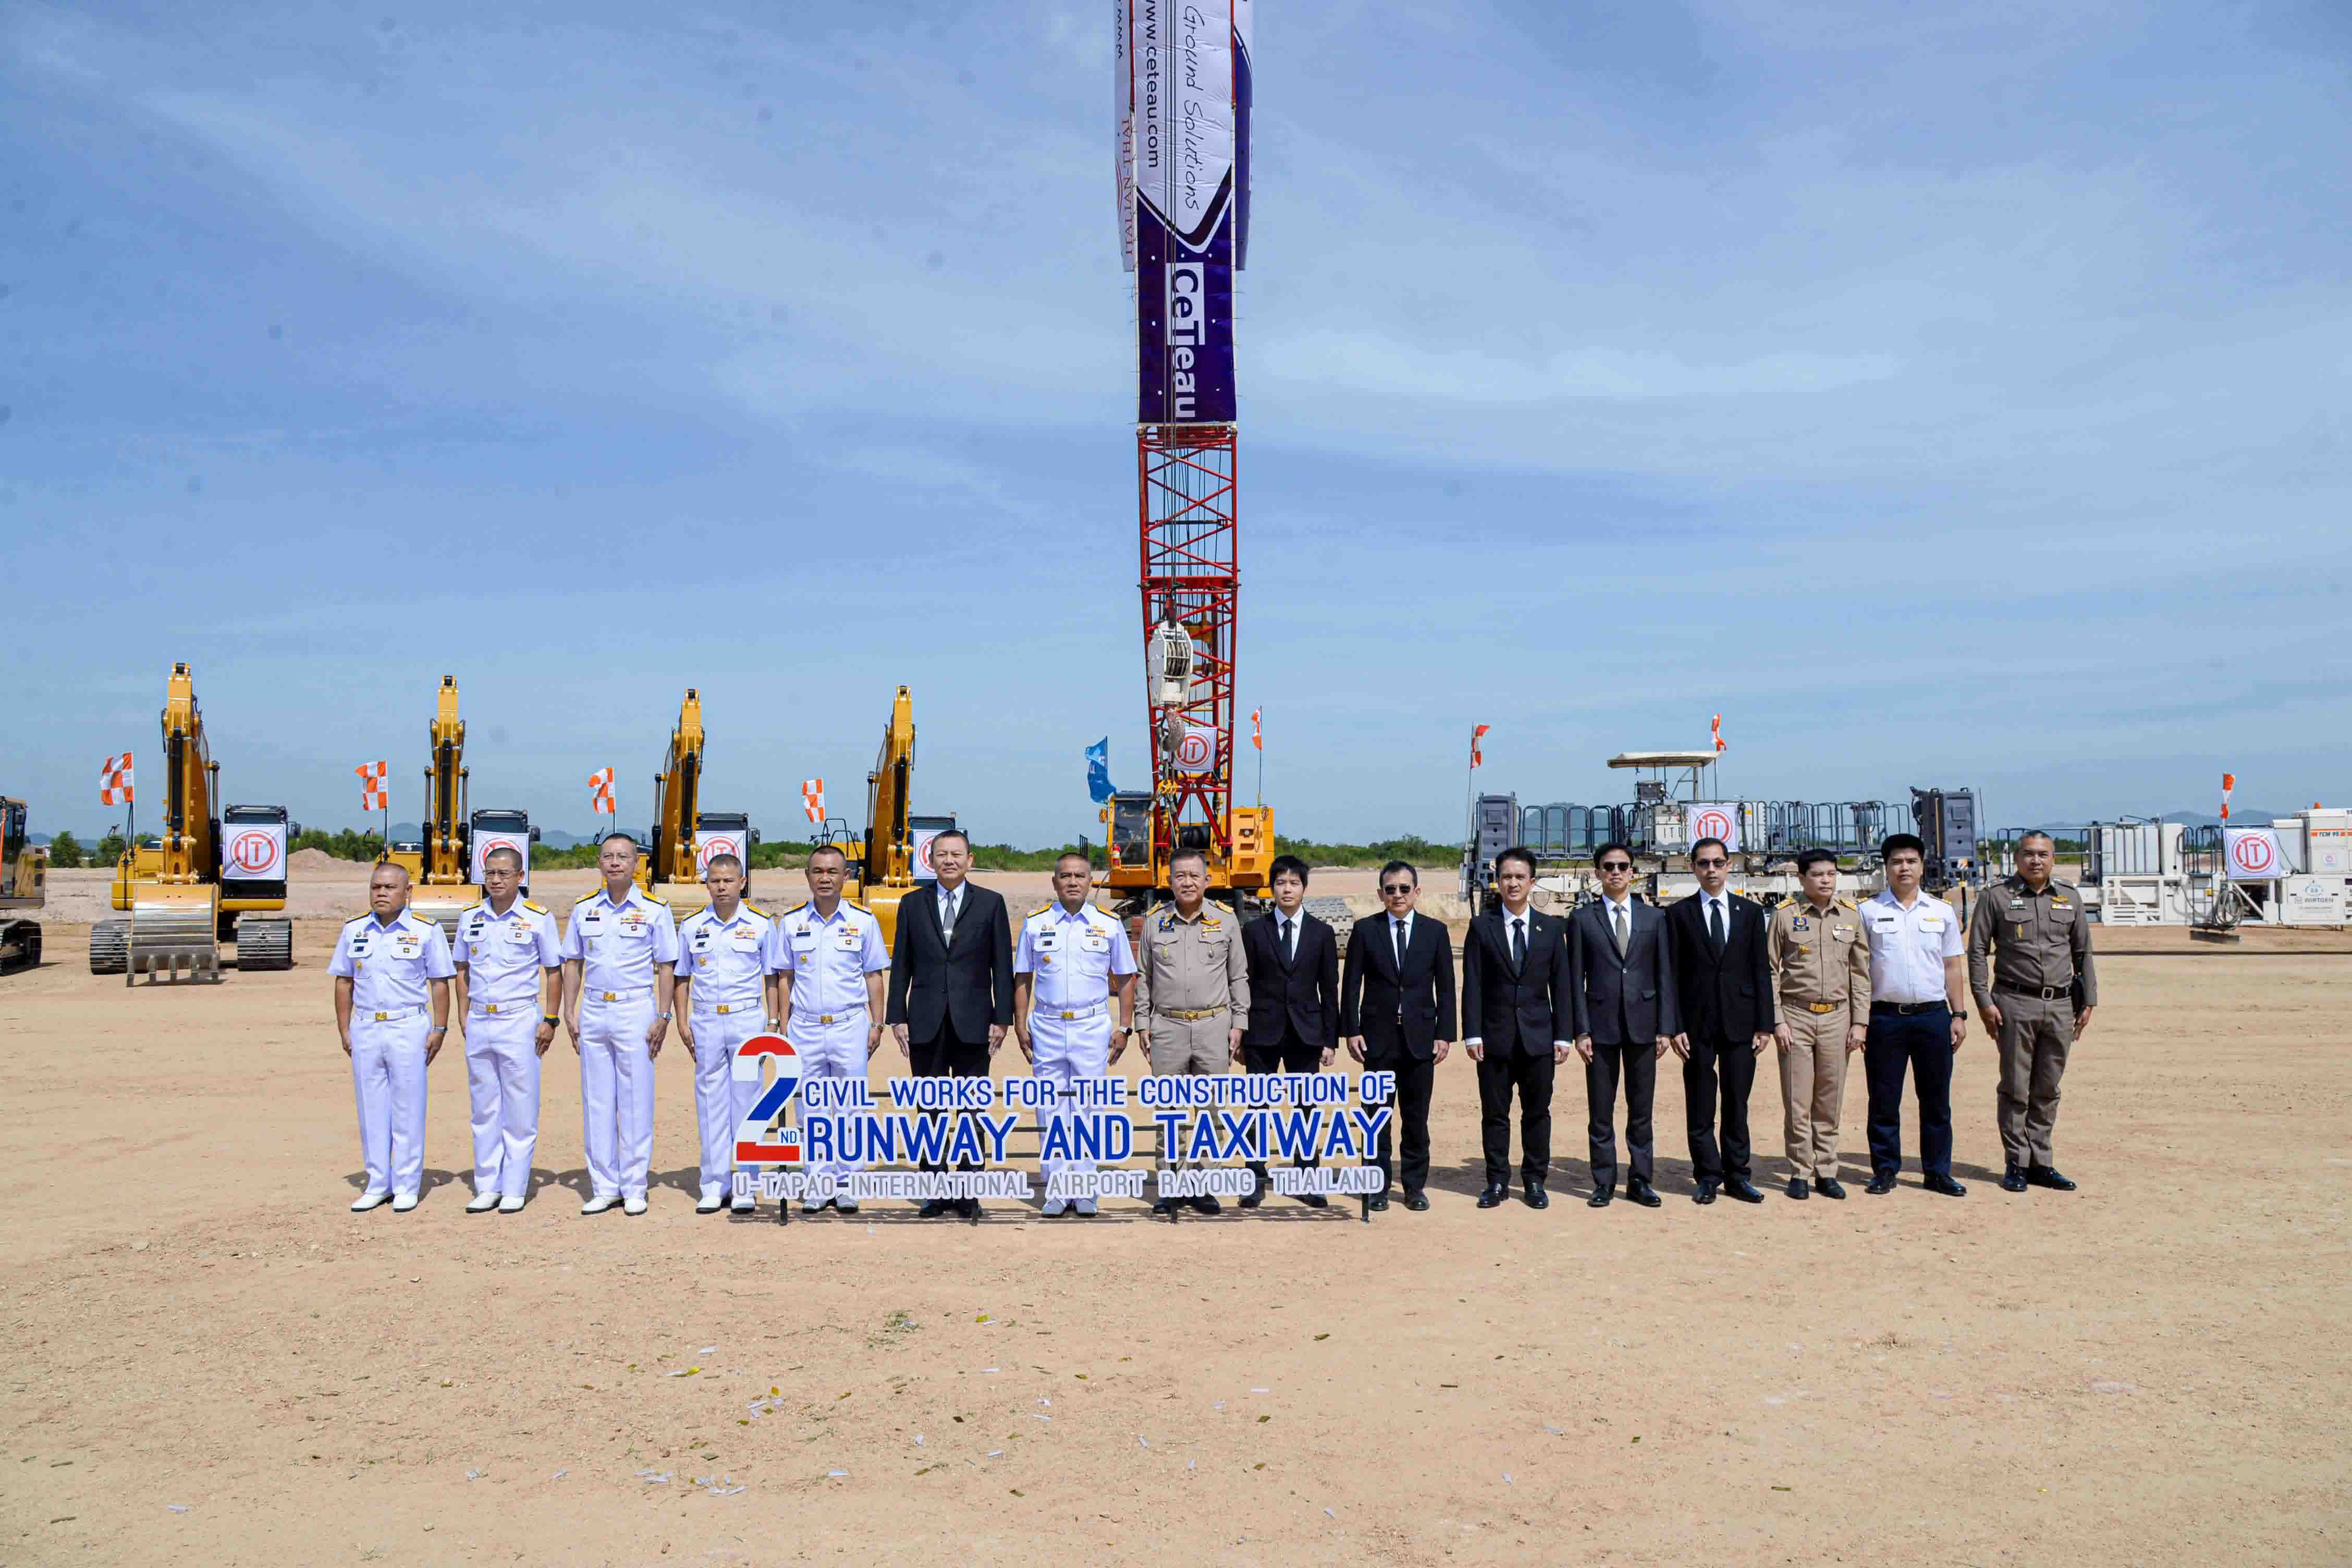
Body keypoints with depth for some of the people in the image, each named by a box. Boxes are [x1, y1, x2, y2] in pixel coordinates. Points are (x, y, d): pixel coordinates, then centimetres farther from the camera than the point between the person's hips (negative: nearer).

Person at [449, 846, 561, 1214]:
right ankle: (487, 1187, 17)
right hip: (479, 1022, 4)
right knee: (484, 1110, 10)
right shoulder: (469, 917, 8)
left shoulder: (538, 918, -3)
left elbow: (554, 972, 1)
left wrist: (550, 1020, -5)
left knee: (520, 1111, 0)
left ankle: (515, 1189, 7)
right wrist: (463, 1016, 9)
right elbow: (462, 969, 17)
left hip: (519, 1022, -4)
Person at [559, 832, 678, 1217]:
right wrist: (569, 1013, 5)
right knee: (596, 1102, 7)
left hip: (636, 1011, -4)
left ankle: (635, 1188, 7)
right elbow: (573, 964, 13)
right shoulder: (584, 910, 9)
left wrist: (663, 1017, -7)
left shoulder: (655, 910, -1)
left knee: (636, 1102, -1)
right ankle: (604, 1187, 15)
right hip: (593, 1011, 4)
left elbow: (666, 967, -1)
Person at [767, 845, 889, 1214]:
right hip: (805, 1027, 1)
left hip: (850, 1025, -1)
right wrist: (784, 1025, 6)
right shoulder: (791, 922, 5)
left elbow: (874, 976, 5)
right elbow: (785, 977, 10)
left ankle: (845, 1184, 11)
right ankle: (819, 1182, 14)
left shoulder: (863, 921, 1)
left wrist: (877, 1024, 0)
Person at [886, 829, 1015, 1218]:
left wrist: (1002, 1019, -4)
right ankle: (935, 1193, 13)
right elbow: (901, 965, 7)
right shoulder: (913, 904, 8)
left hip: (973, 1023, -1)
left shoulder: (991, 903, 4)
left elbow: (1002, 965, 2)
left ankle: (968, 1194, 11)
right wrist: (898, 1018, 1)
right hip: (926, 1024, 1)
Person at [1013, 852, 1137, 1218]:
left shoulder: (1109, 925, 3)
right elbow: (1022, 978, 10)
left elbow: (1125, 979, 8)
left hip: (1093, 1026, -1)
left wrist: (1125, 1029, 3)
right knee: (1052, 1109, 2)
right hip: (1047, 1026, 1)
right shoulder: (1035, 924, 4)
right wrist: (1020, 1025, 3)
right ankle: (1056, 1188, 9)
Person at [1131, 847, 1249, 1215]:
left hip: (1214, 1026, 0)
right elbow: (1143, 976, 9)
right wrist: (1142, 1023, 4)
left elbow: (1238, 977, 7)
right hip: (1167, 1027, 0)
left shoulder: (1226, 921, 3)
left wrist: (1238, 1023, 2)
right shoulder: (1154, 922, 5)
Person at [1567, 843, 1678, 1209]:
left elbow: (1665, 975, 7)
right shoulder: (1582, 919, 3)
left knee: (1641, 1110, 7)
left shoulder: (1653, 917, 8)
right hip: (1601, 1024, -1)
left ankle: (1639, 1181, 16)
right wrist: (1581, 1030, -5)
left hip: (1642, 1023, 1)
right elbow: (1576, 979, 1)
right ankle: (1604, 1182, 12)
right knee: (1600, 1111, 3)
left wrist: (1666, 1027, 0)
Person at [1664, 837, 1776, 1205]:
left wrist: (1764, 1024, 0)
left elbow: (1761, 971, 7)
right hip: (1698, 1023, -1)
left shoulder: (1751, 912, 8)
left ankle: (1737, 1175, 15)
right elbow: (1672, 974, 1)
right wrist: (1675, 1026, -6)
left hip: (1740, 1022, 1)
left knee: (1737, 1104, 6)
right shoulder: (1679, 913, 3)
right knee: (1700, 1106, 3)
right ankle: (1708, 1176, 12)